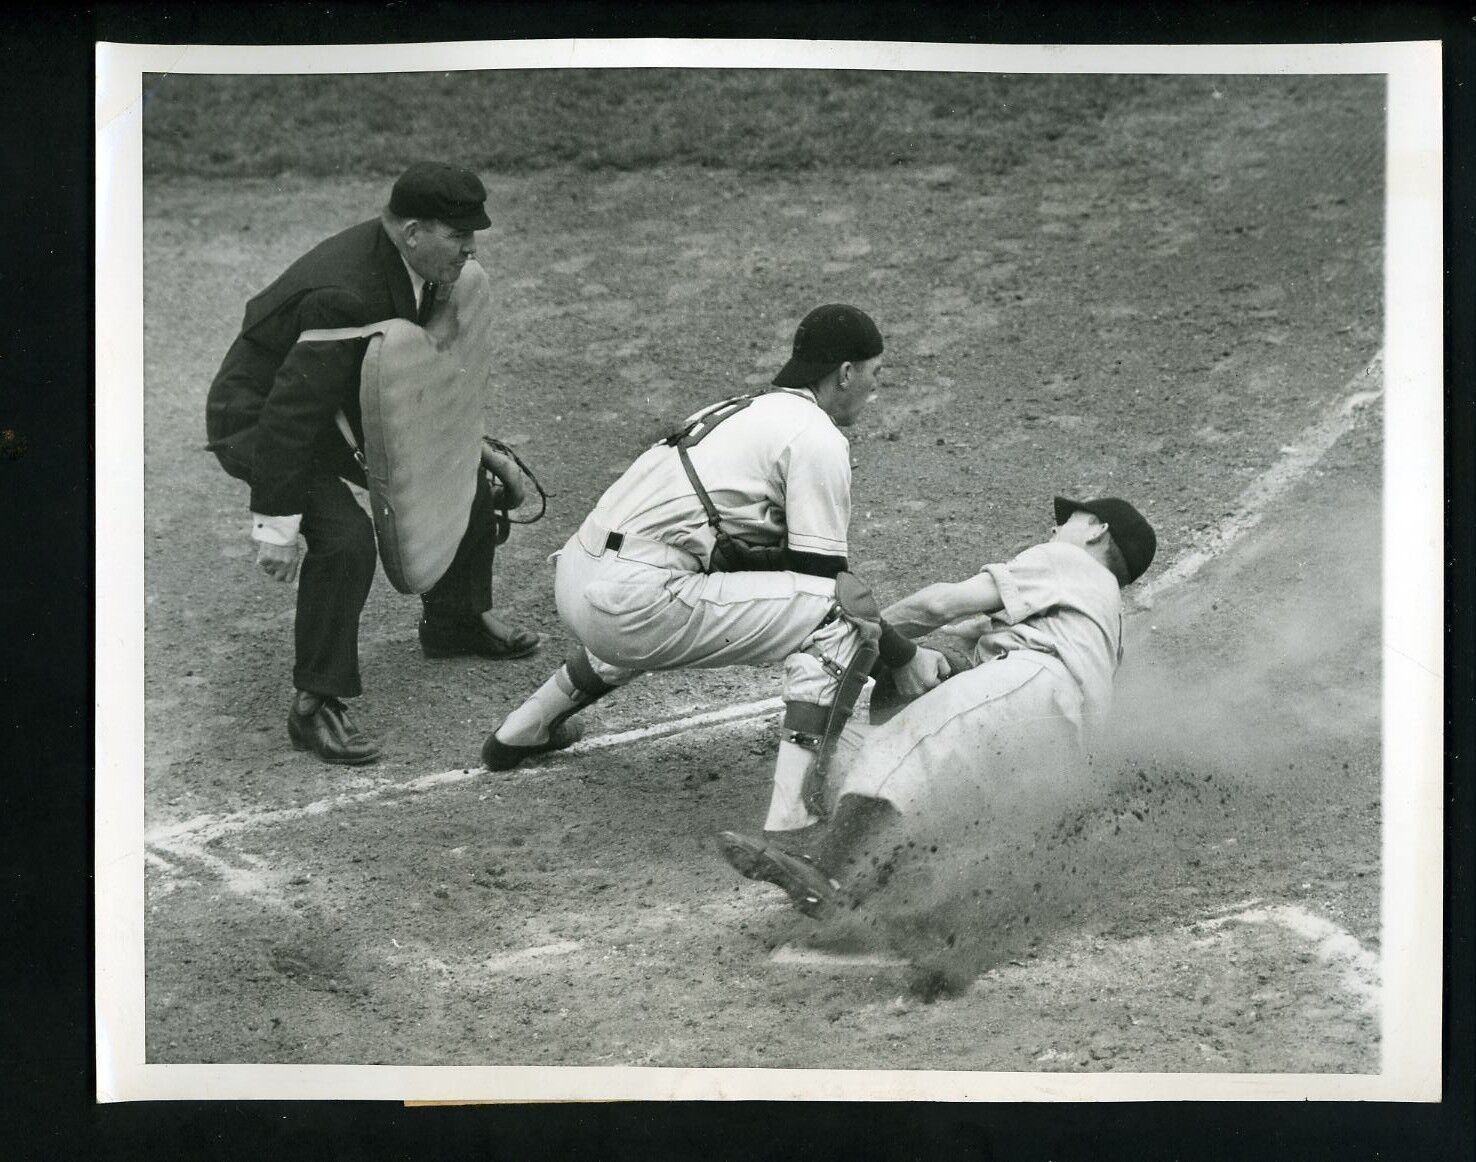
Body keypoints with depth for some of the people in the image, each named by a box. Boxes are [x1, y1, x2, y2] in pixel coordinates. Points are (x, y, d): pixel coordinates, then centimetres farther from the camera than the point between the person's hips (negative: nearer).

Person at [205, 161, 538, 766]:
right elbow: (291, 411, -35)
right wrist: (276, 524, -33)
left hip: (344, 406, 10)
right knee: (345, 539, -29)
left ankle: (456, 619, 38)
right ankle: (314, 706, -15)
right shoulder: (345, 296, -36)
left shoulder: (407, 263, -8)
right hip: (259, 418, -10)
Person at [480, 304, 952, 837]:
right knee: (844, 617, -7)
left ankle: (523, 728, 47)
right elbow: (825, 579, -5)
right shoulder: (818, 438, -3)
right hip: (631, 600, -10)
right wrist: (908, 659, 5)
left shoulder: (749, 409, 24)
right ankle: (788, 819, -16)